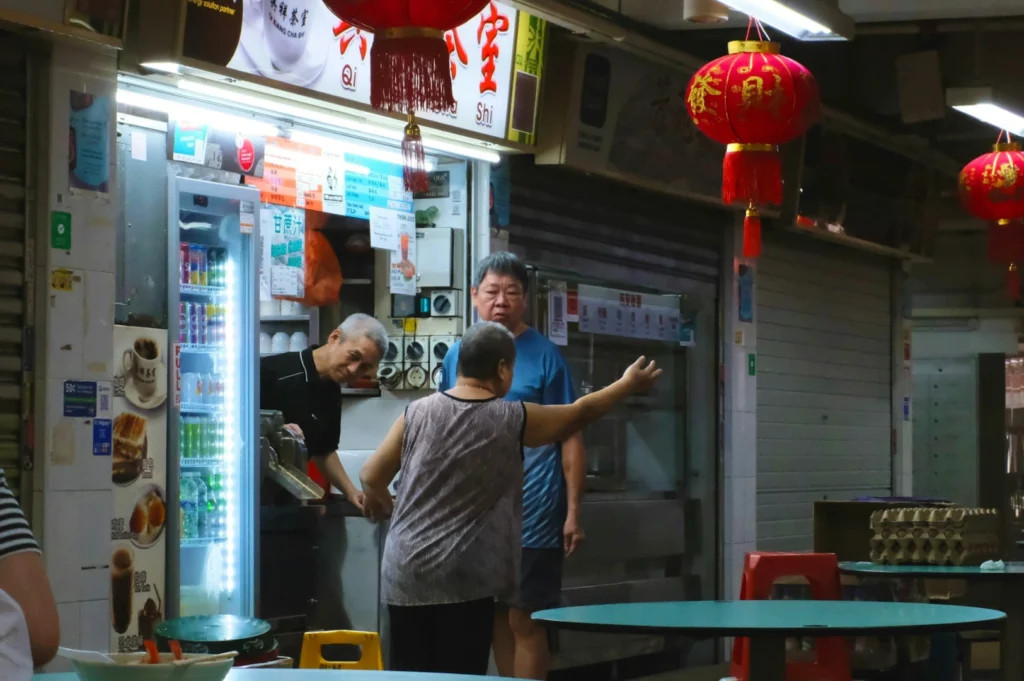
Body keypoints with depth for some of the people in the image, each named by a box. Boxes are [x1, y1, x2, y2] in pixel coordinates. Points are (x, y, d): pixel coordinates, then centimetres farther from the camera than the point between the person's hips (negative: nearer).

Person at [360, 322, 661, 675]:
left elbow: (371, 477, 8)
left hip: (404, 574, 3)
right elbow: (580, 412, 14)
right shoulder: (514, 420, -2)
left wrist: (385, 505, 31)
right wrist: (628, 384, 31)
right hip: (464, 578, -3)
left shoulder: (417, 413, 3)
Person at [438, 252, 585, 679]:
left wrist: (573, 512, -10)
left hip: (531, 518, -5)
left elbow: (571, 438, -5)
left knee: (525, 621, -2)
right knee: (496, 617, 10)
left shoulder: (543, 356, -5)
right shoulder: (458, 356, 9)